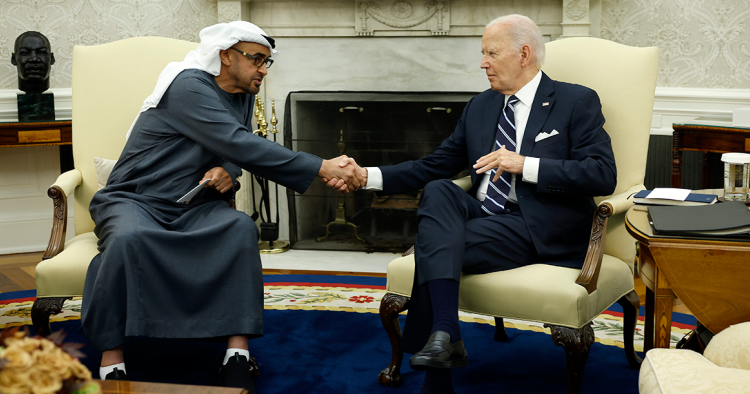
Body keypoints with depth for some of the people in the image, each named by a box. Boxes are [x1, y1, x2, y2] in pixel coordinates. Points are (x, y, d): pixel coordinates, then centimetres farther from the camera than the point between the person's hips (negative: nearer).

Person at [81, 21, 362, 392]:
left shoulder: (243, 96, 9)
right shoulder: (189, 87, -18)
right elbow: (240, 145, -28)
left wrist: (227, 171, -11)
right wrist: (323, 168, -31)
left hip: (191, 207, 6)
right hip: (132, 199, -6)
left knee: (241, 228, -26)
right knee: (127, 238, -40)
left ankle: (237, 354, -30)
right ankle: (111, 362, -32)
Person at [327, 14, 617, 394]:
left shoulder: (577, 102, 1)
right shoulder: (479, 107, 18)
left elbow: (604, 174, -11)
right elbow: (434, 166, 16)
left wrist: (524, 165, -17)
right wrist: (368, 176, 2)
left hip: (538, 231, -6)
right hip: (481, 215, 6)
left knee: (433, 246, -26)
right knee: (438, 191, -26)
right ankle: (444, 334, -33)